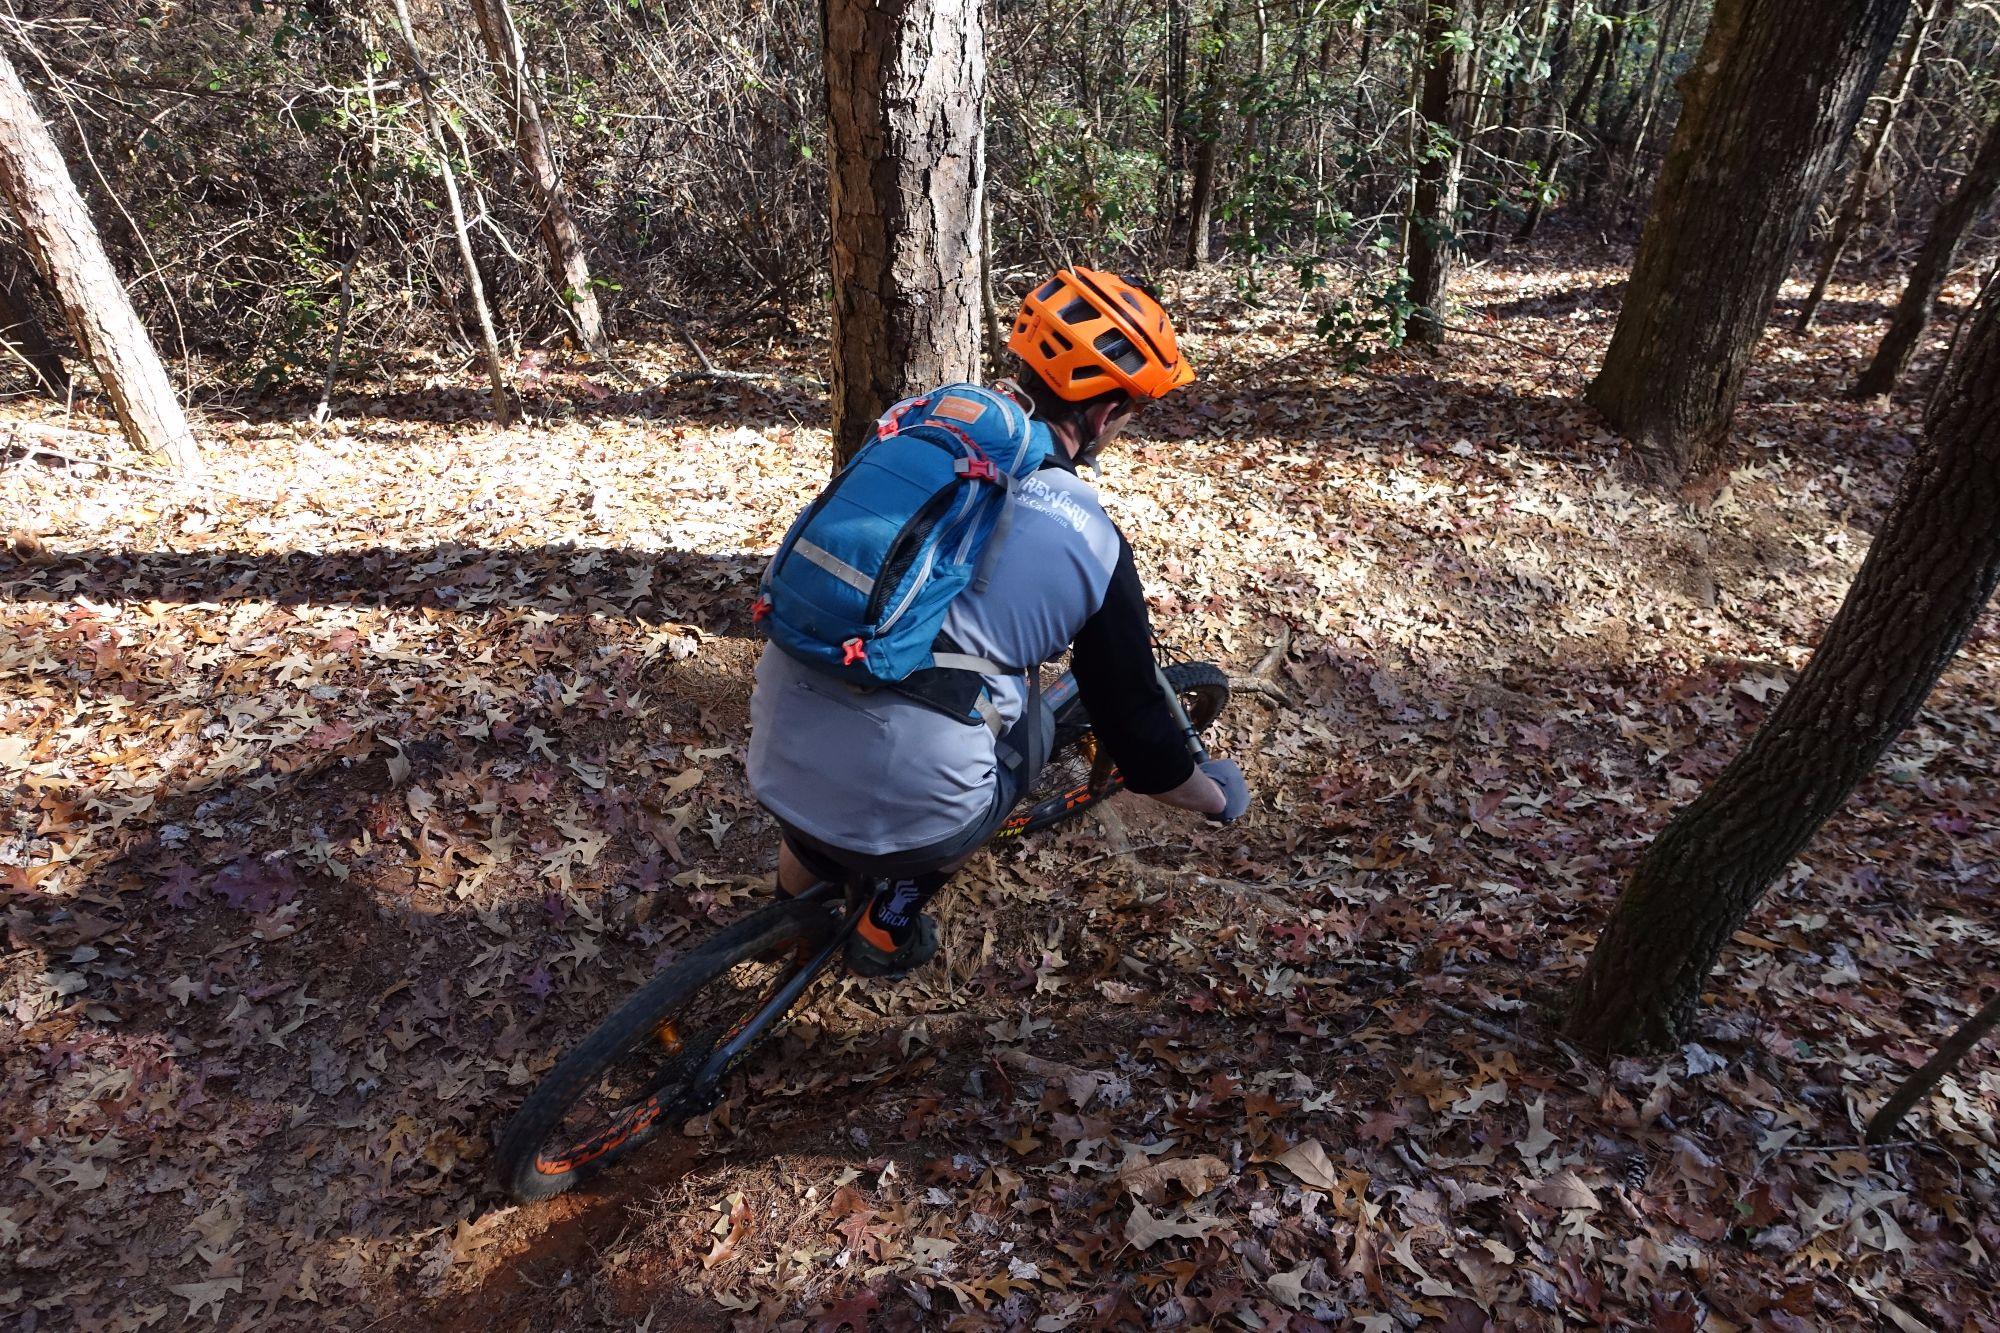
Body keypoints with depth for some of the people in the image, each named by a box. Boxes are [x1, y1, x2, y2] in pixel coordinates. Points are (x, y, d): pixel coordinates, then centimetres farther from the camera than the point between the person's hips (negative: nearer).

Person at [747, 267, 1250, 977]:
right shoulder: (1092, 542, -5)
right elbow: (1136, 731, 5)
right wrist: (1218, 796, 27)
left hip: (777, 770, 4)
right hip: (906, 817, -4)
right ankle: (889, 930, 28)